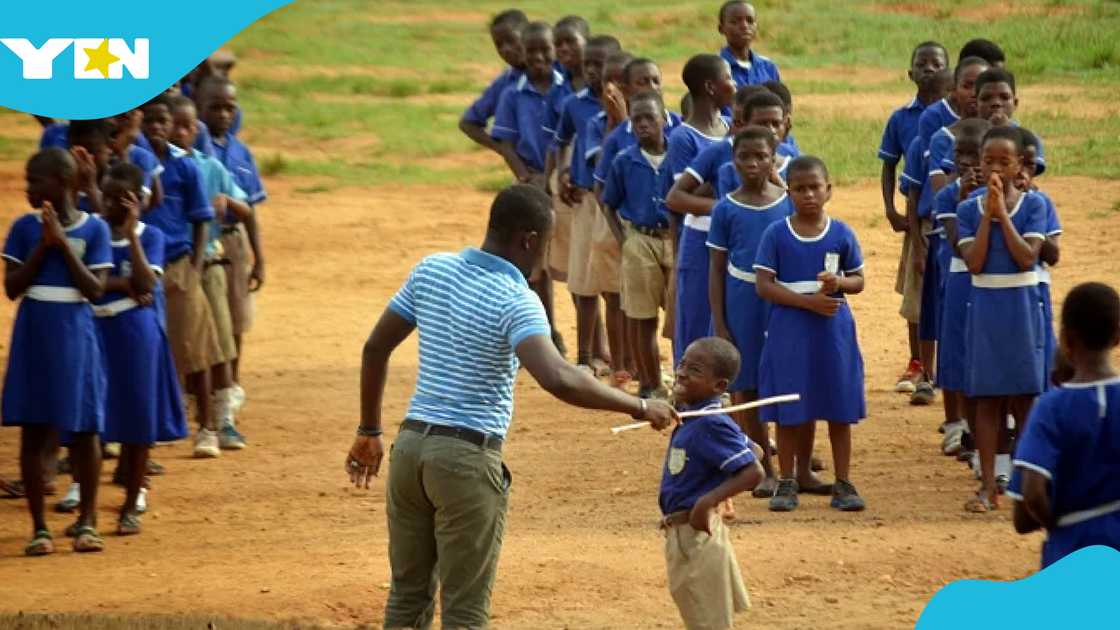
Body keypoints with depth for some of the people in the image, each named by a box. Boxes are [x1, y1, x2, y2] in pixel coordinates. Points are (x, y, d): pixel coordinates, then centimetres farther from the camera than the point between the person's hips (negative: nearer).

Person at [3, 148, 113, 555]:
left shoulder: (93, 229, -2)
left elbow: (95, 289, -8)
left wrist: (63, 244, -14)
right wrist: (43, 245, -11)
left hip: (75, 335, -1)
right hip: (34, 335, 1)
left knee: (85, 428, 4)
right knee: (33, 429, 1)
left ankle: (87, 522, 16)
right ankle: (39, 528, 7)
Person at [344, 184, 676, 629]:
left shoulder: (430, 270, 5)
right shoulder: (515, 300, -16)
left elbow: (375, 348, 11)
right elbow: (558, 379, -32)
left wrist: (369, 432, 21)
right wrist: (639, 406, -22)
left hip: (410, 444, 6)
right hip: (468, 459, -6)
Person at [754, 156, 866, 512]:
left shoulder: (841, 234, 3)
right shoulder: (776, 235, -3)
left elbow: (858, 280, 9)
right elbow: (764, 285, -8)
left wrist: (838, 283, -15)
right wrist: (808, 300, -17)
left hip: (833, 329, 1)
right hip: (789, 331, -1)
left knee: (839, 409, 3)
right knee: (790, 410, 3)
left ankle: (843, 483, 10)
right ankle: (787, 481, 12)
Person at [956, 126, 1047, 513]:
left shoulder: (1032, 206, -2)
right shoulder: (968, 210, 1)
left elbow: (1027, 257, -14)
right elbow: (974, 262, -10)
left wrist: (1002, 213, -15)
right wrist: (988, 213, -14)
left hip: (1021, 310, -1)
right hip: (984, 310, 1)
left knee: (1025, 397, 4)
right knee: (986, 398, 4)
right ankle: (988, 487, 8)